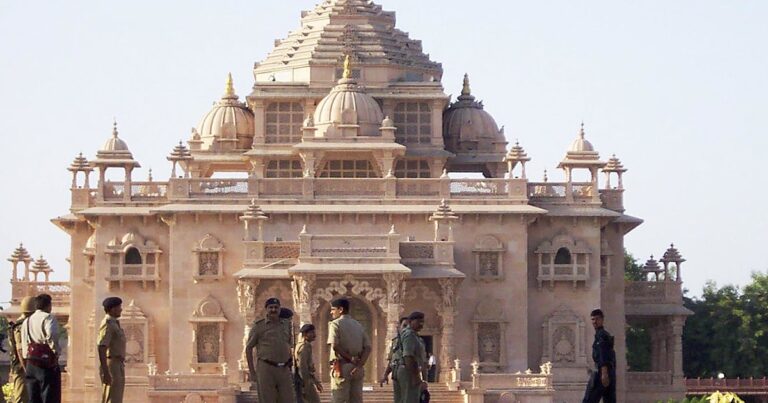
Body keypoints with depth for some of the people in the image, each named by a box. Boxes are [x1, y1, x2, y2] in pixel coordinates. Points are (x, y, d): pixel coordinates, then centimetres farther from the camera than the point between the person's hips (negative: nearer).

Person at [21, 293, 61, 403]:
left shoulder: (26, 321, 16)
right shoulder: (48, 318, -7)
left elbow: (24, 346, 17)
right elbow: (52, 336, -27)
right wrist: (56, 353, -13)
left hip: (30, 365, 7)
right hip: (47, 365, -7)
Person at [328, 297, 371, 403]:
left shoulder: (335, 324, -3)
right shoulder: (358, 325, 16)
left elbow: (335, 346, -18)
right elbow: (368, 347, 5)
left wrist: (350, 358, -10)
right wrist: (359, 364, -6)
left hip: (342, 367, -6)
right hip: (357, 370, 6)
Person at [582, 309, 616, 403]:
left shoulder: (601, 334, -8)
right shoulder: (607, 334, 23)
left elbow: (604, 355, -19)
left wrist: (604, 373, -27)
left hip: (602, 371, -10)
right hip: (611, 372, 10)